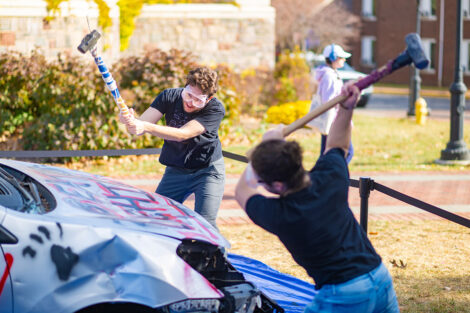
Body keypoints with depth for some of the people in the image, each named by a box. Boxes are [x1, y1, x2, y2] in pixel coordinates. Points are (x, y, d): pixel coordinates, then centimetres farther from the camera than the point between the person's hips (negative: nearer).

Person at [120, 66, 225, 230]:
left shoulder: (215, 109, -22)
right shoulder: (170, 96, -12)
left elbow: (182, 134, -34)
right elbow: (140, 127, -20)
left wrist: (147, 127, -47)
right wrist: (131, 121, -45)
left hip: (207, 170, -3)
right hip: (175, 171, 4)